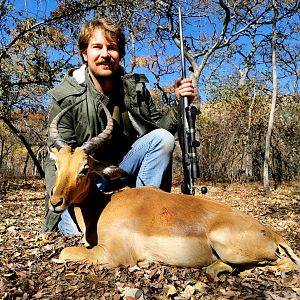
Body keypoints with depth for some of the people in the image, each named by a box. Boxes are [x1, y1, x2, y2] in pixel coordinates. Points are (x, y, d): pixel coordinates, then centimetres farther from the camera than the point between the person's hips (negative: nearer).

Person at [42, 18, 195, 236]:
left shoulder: (136, 88, -4)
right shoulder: (66, 97, -13)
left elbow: (159, 128, 1)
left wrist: (179, 106, -17)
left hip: (125, 165, 3)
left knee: (163, 138, -20)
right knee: (77, 229, -28)